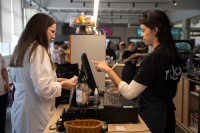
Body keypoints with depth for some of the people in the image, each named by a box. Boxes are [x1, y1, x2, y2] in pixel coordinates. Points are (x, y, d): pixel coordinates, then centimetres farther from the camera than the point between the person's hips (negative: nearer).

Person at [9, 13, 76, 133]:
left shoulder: (22, 49, 9)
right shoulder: (38, 50, -19)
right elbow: (43, 89, -26)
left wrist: (54, 80, 14)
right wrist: (62, 84, -8)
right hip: (34, 116, -9)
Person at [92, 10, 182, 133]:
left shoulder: (153, 58, -24)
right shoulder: (174, 55, 3)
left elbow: (129, 93, -26)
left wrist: (108, 70, -21)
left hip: (152, 119, -8)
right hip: (168, 116, 8)